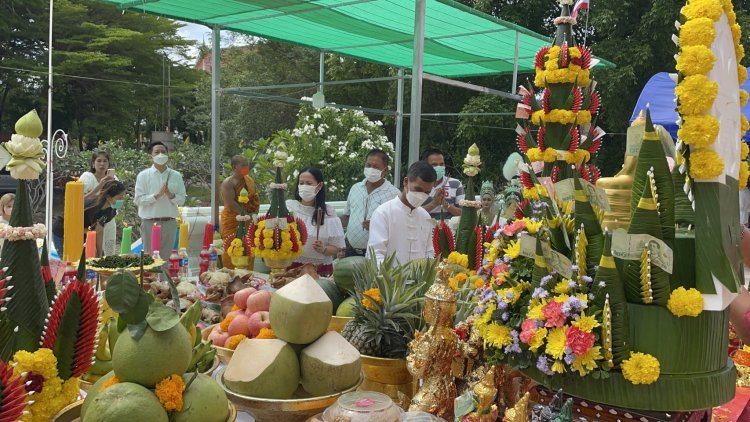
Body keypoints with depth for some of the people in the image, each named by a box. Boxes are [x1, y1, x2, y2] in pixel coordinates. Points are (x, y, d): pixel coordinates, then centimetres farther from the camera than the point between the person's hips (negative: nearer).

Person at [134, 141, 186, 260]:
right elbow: (138, 200, -6)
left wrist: (170, 195, -15)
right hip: (149, 222, -2)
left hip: (169, 222, 2)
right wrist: (157, 195, -17)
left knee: (166, 257, 10)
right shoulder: (143, 175, 0)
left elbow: (181, 200, 4)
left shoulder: (176, 176, 5)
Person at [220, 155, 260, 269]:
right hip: (232, 221, -7)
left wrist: (254, 214, -1)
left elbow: (256, 198, 14)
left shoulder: (250, 180, 10)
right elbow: (231, 203, -22)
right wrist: (246, 214, -23)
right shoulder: (228, 183, -12)